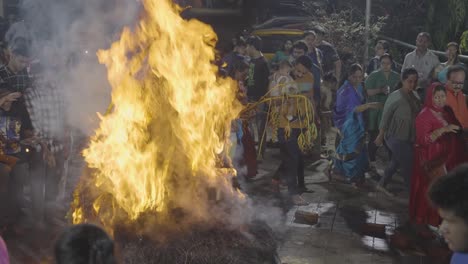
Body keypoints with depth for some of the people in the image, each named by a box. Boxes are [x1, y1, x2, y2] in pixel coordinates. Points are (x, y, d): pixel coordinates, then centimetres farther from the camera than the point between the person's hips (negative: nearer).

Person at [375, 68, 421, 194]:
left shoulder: (414, 96, 4)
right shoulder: (395, 97, -17)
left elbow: (417, 115, 8)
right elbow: (385, 118, -12)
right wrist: (380, 136, -9)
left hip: (408, 137, 7)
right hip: (396, 137, -7)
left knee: (396, 162, 18)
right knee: (408, 165, -2)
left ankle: (381, 185, 33)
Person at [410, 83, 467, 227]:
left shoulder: (448, 111, 7)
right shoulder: (425, 115, -14)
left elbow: (456, 131, 22)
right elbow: (423, 140, -22)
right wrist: (442, 130, -31)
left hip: (447, 158, 7)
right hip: (431, 160, -7)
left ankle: (441, 218, 26)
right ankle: (428, 218, 15)